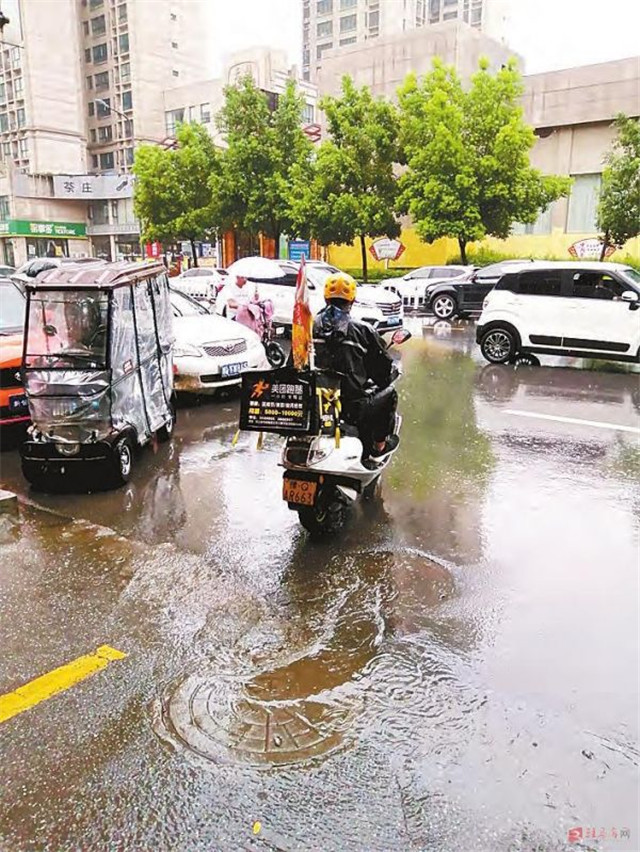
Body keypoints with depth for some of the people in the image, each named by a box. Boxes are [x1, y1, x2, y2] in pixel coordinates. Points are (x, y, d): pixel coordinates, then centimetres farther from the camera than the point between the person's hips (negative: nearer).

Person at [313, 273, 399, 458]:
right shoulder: (362, 330, -8)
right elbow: (385, 369, 0)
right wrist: (392, 373, 24)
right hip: (353, 407, -4)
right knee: (389, 394, 26)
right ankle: (380, 445, 34)